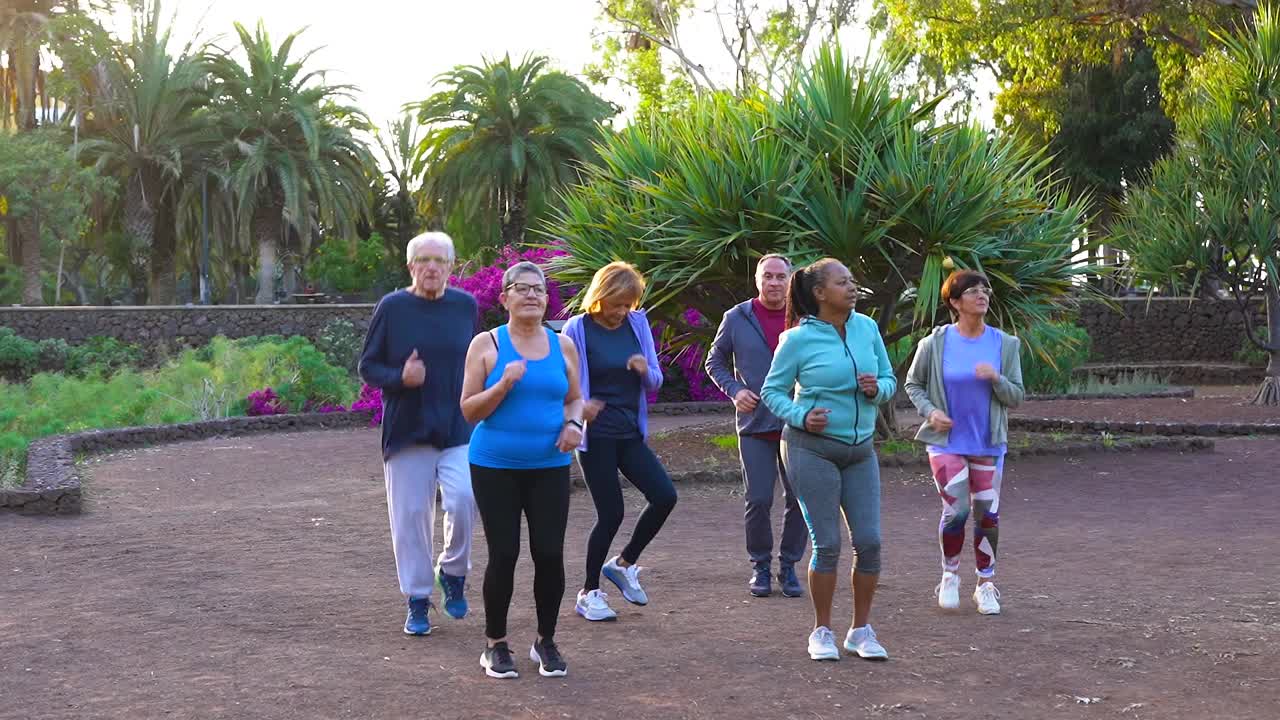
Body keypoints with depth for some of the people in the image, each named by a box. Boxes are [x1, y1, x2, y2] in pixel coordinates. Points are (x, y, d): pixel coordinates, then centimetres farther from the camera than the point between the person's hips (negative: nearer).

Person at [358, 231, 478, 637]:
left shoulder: (466, 306, 6)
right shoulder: (392, 307, -2)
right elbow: (367, 366, 2)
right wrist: (400, 377, -17)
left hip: (459, 428, 1)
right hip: (407, 429, -1)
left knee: (464, 499, -19)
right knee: (411, 514, 2)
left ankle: (453, 572, 8)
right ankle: (417, 602, 16)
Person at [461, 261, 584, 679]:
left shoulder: (562, 346, 7)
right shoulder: (486, 345, -2)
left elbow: (575, 400, 17)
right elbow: (469, 410, -3)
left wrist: (574, 424, -5)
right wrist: (505, 384, -18)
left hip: (549, 467, 2)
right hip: (496, 467, -2)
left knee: (549, 553, -2)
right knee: (504, 554, -3)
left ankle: (546, 642, 18)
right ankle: (496, 645, 15)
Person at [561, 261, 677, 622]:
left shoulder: (638, 324, 6)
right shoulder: (578, 328, -7)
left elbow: (656, 382, 9)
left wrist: (646, 370, -14)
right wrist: (580, 406, -25)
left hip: (630, 432, 5)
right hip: (596, 434, -5)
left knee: (664, 496, -7)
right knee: (611, 514, -4)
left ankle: (623, 564, 17)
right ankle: (589, 593, 15)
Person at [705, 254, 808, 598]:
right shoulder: (736, 319, 2)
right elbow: (714, 362, 12)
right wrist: (734, 390, -4)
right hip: (755, 424, -1)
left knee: (798, 498, 3)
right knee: (758, 500, -4)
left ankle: (788, 566, 18)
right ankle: (760, 566, 15)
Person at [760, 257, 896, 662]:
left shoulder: (866, 327, 3)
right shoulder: (798, 338, -9)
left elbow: (890, 381, 11)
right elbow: (772, 390, -1)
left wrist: (876, 389, -11)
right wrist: (801, 416, -18)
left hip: (860, 450, 4)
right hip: (812, 449, -4)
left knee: (869, 541, 0)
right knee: (827, 544, -3)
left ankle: (861, 632, 16)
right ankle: (822, 632, 14)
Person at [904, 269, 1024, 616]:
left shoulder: (1005, 344, -1)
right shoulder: (936, 343, -6)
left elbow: (1016, 397, 1)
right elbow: (913, 384, 7)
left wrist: (996, 378, -19)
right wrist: (930, 411, -9)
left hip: (988, 445, 2)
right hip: (946, 442, -2)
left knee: (988, 514, 4)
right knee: (956, 509, -12)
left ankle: (986, 585, 22)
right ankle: (950, 575, 13)